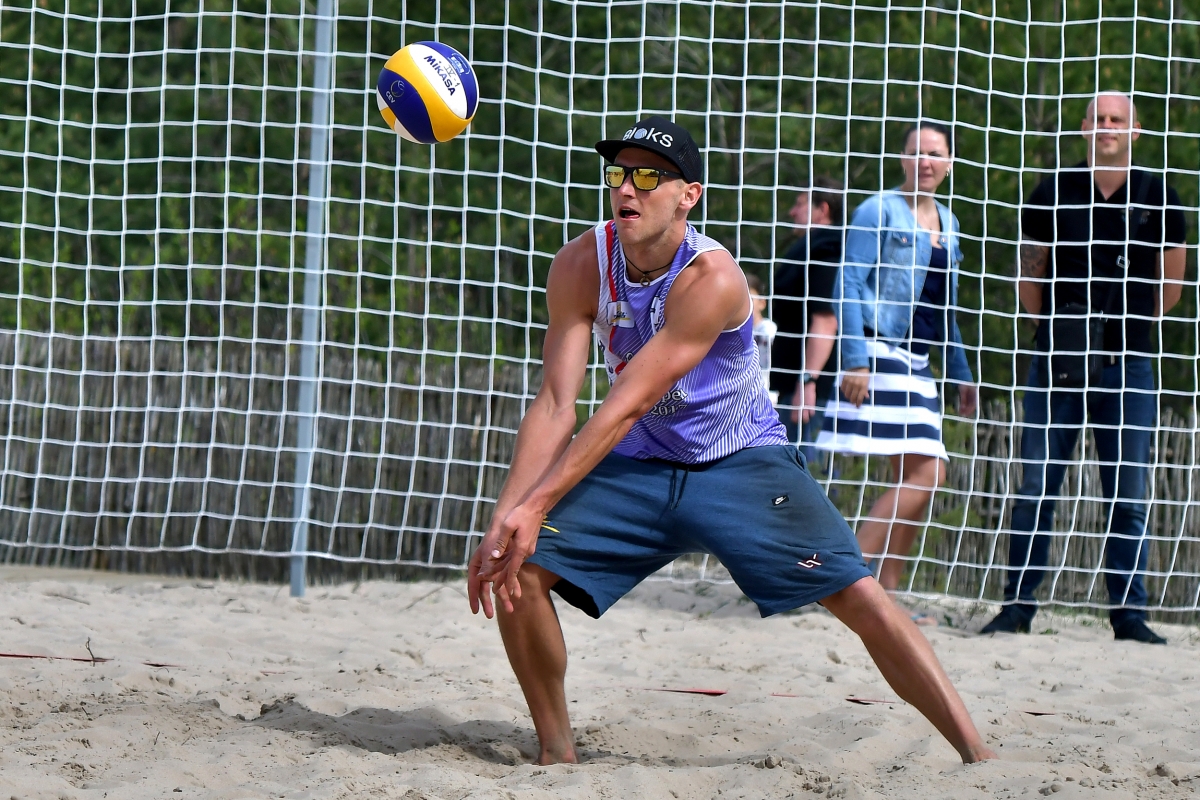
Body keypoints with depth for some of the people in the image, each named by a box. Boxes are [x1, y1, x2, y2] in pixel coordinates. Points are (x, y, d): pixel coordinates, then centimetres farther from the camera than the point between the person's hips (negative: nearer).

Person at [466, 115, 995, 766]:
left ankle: (976, 752, -11)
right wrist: (503, 518, -29)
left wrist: (535, 507, -35)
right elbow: (555, 406, -17)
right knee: (518, 571, -14)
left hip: (741, 464, -4)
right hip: (638, 466, 4)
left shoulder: (711, 277, -28)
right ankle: (556, 752, 4)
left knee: (857, 596, -16)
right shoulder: (581, 267, -13)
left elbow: (625, 405, -32)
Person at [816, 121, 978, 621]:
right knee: (925, 472, -16)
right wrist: (855, 358, -20)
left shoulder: (947, 222, 18)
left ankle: (885, 595, 9)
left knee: (913, 479, 5)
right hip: (880, 353, -8)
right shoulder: (879, 211, -5)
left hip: (916, 363, 8)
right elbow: (848, 285, -11)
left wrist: (961, 373, 25)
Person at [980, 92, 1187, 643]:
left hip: (1126, 365, 0)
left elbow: (1169, 288, 14)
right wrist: (1055, 327, 5)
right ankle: (1018, 605, 5)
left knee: (1127, 497, 1)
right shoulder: (1053, 194, 3)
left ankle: (1129, 612, 5)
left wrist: (1126, 328, 12)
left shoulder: (1158, 200, 4)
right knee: (1036, 488, -1)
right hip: (1056, 364, 0)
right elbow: (1029, 277, 13)